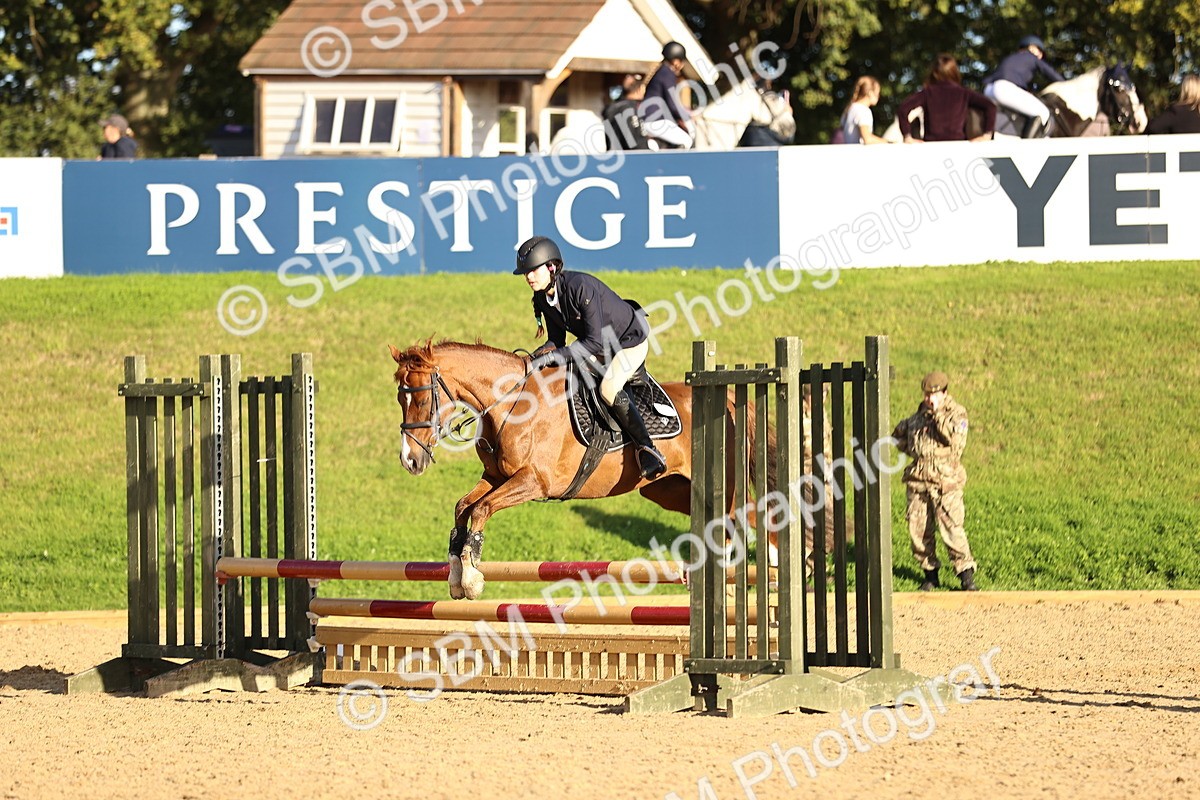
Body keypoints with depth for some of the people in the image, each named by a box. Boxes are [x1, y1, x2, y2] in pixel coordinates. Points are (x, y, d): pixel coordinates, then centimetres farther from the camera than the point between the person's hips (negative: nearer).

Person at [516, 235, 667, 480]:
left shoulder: (581, 287, -35)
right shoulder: (542, 298, -10)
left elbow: (596, 341, -35)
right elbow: (556, 340, 0)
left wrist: (553, 357, -38)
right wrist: (543, 353, -23)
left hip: (631, 340, -9)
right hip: (603, 344, 9)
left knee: (608, 389, -29)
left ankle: (648, 450, -23)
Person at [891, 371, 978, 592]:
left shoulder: (956, 413, -1)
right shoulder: (919, 415, 14)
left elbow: (955, 438, -21)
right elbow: (899, 434, 32)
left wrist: (938, 413, -19)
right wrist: (909, 448, 15)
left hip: (945, 481, -5)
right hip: (918, 481, 5)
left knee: (951, 528, -13)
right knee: (918, 530, 4)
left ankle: (966, 575, -7)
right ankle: (930, 574, 17)